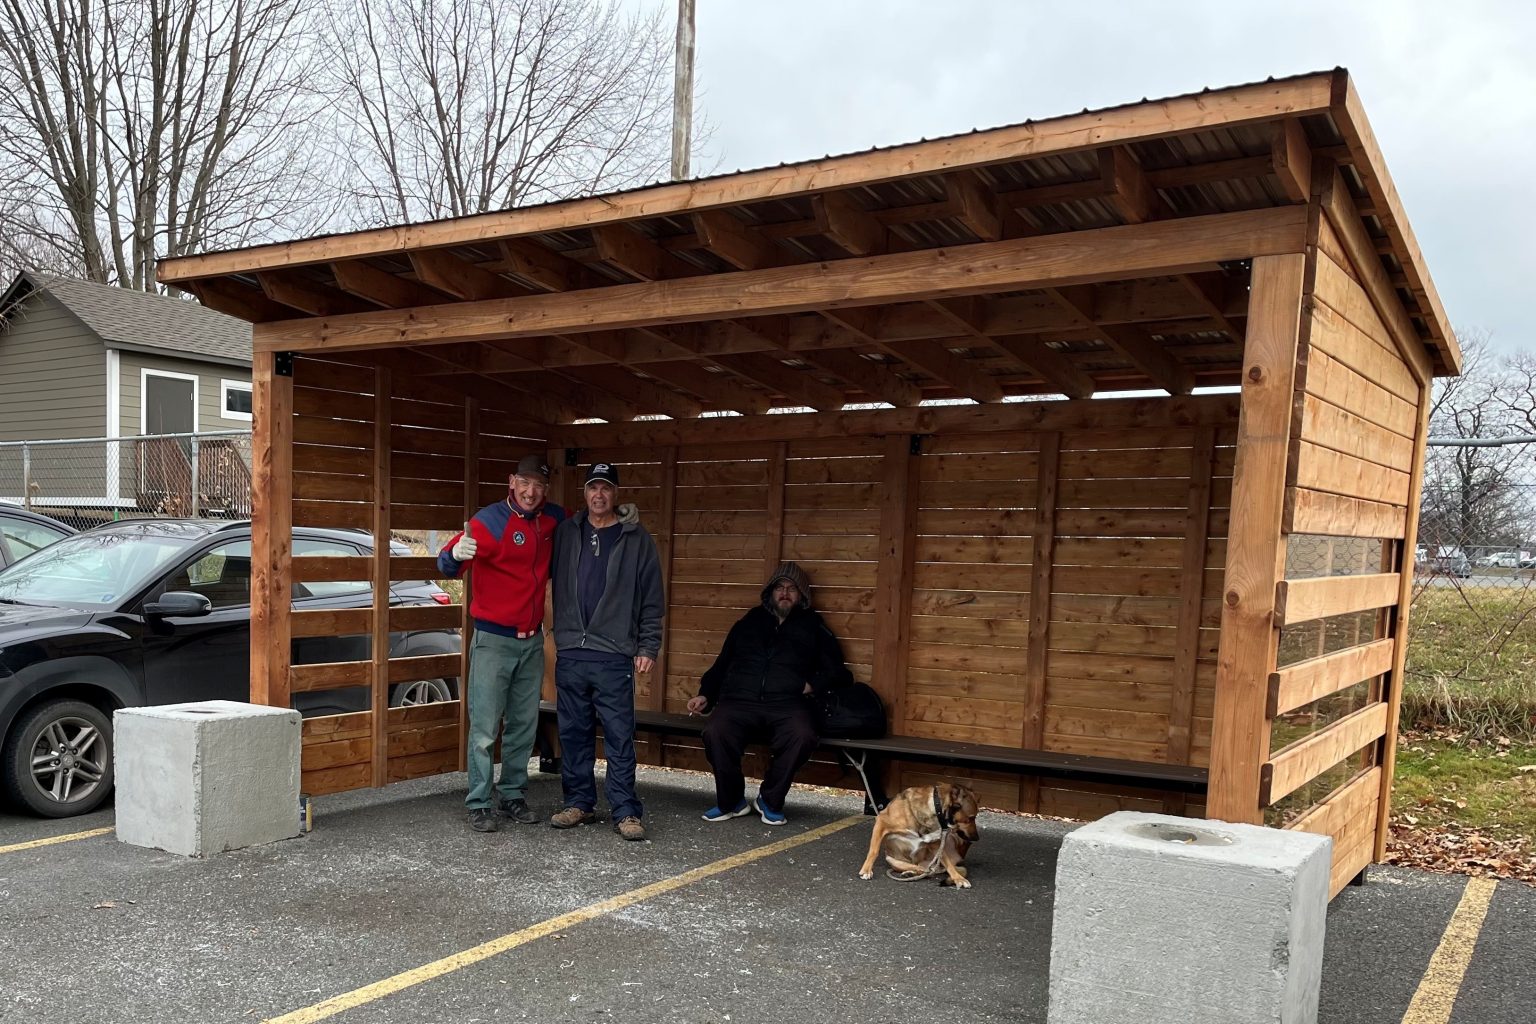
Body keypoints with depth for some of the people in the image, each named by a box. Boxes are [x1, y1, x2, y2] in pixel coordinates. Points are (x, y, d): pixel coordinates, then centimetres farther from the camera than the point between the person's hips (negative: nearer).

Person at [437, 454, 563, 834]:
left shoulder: (552, 519, 4)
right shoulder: (490, 520, -14)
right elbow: (448, 564, -24)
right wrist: (456, 554, -48)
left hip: (532, 641, 6)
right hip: (493, 640, -5)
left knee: (523, 727, 12)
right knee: (484, 728, -4)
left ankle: (513, 796, 23)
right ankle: (479, 804, 5)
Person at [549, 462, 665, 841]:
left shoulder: (637, 538, 3)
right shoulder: (566, 533, 10)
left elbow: (652, 598, 3)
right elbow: (553, 582, 13)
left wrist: (648, 647, -2)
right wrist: (561, 633, 1)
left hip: (615, 655, -3)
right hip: (570, 653, 3)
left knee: (619, 735, -2)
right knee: (574, 733, 9)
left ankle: (625, 811, 4)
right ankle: (579, 803, 21)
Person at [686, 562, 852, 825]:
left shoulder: (813, 628, 23)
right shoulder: (748, 623, 27)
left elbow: (838, 673, 18)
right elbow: (720, 666, 27)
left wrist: (813, 685, 0)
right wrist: (705, 696, 12)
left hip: (787, 703, -1)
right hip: (739, 700, 1)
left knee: (802, 736, -35)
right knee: (715, 732, -33)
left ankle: (770, 801, -10)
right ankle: (731, 802, -8)